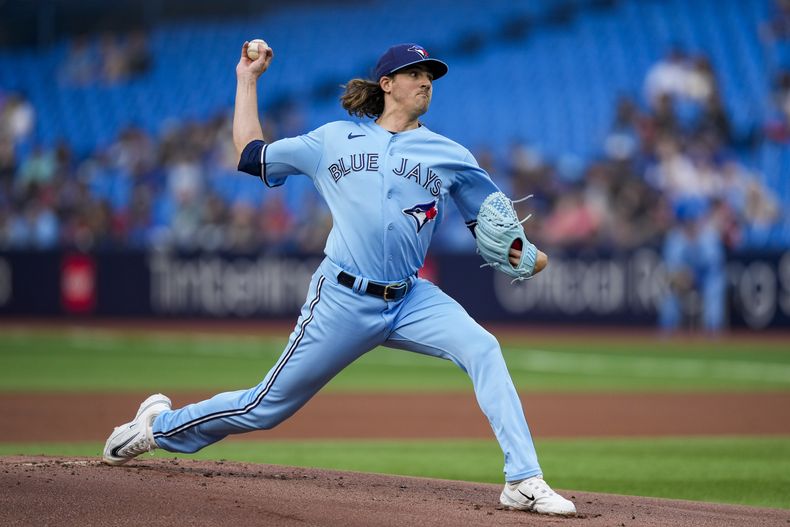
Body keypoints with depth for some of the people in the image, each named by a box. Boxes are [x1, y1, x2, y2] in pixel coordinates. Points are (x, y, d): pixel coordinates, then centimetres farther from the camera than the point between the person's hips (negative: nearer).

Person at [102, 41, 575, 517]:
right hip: (342, 302, -2)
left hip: (411, 300, 2)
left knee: (483, 349, -24)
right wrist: (248, 79, 21)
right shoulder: (334, 140, 9)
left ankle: (524, 482, -24)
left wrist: (525, 254, -10)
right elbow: (251, 154, 16)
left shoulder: (449, 156, 9)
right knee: (269, 407, 4)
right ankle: (161, 424, 28)